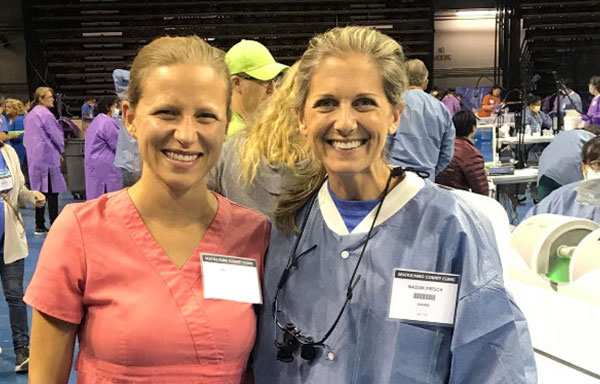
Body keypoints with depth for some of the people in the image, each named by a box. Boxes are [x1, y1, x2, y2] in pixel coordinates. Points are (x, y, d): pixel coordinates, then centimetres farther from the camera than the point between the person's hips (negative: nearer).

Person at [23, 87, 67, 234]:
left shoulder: (30, 114, 13)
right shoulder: (45, 114, -15)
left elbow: (26, 139, 19)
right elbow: (57, 136, -11)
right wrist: (60, 150, 7)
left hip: (34, 158, 8)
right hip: (48, 156, -8)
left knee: (40, 191, 11)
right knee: (52, 192, -3)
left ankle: (39, 226, 13)